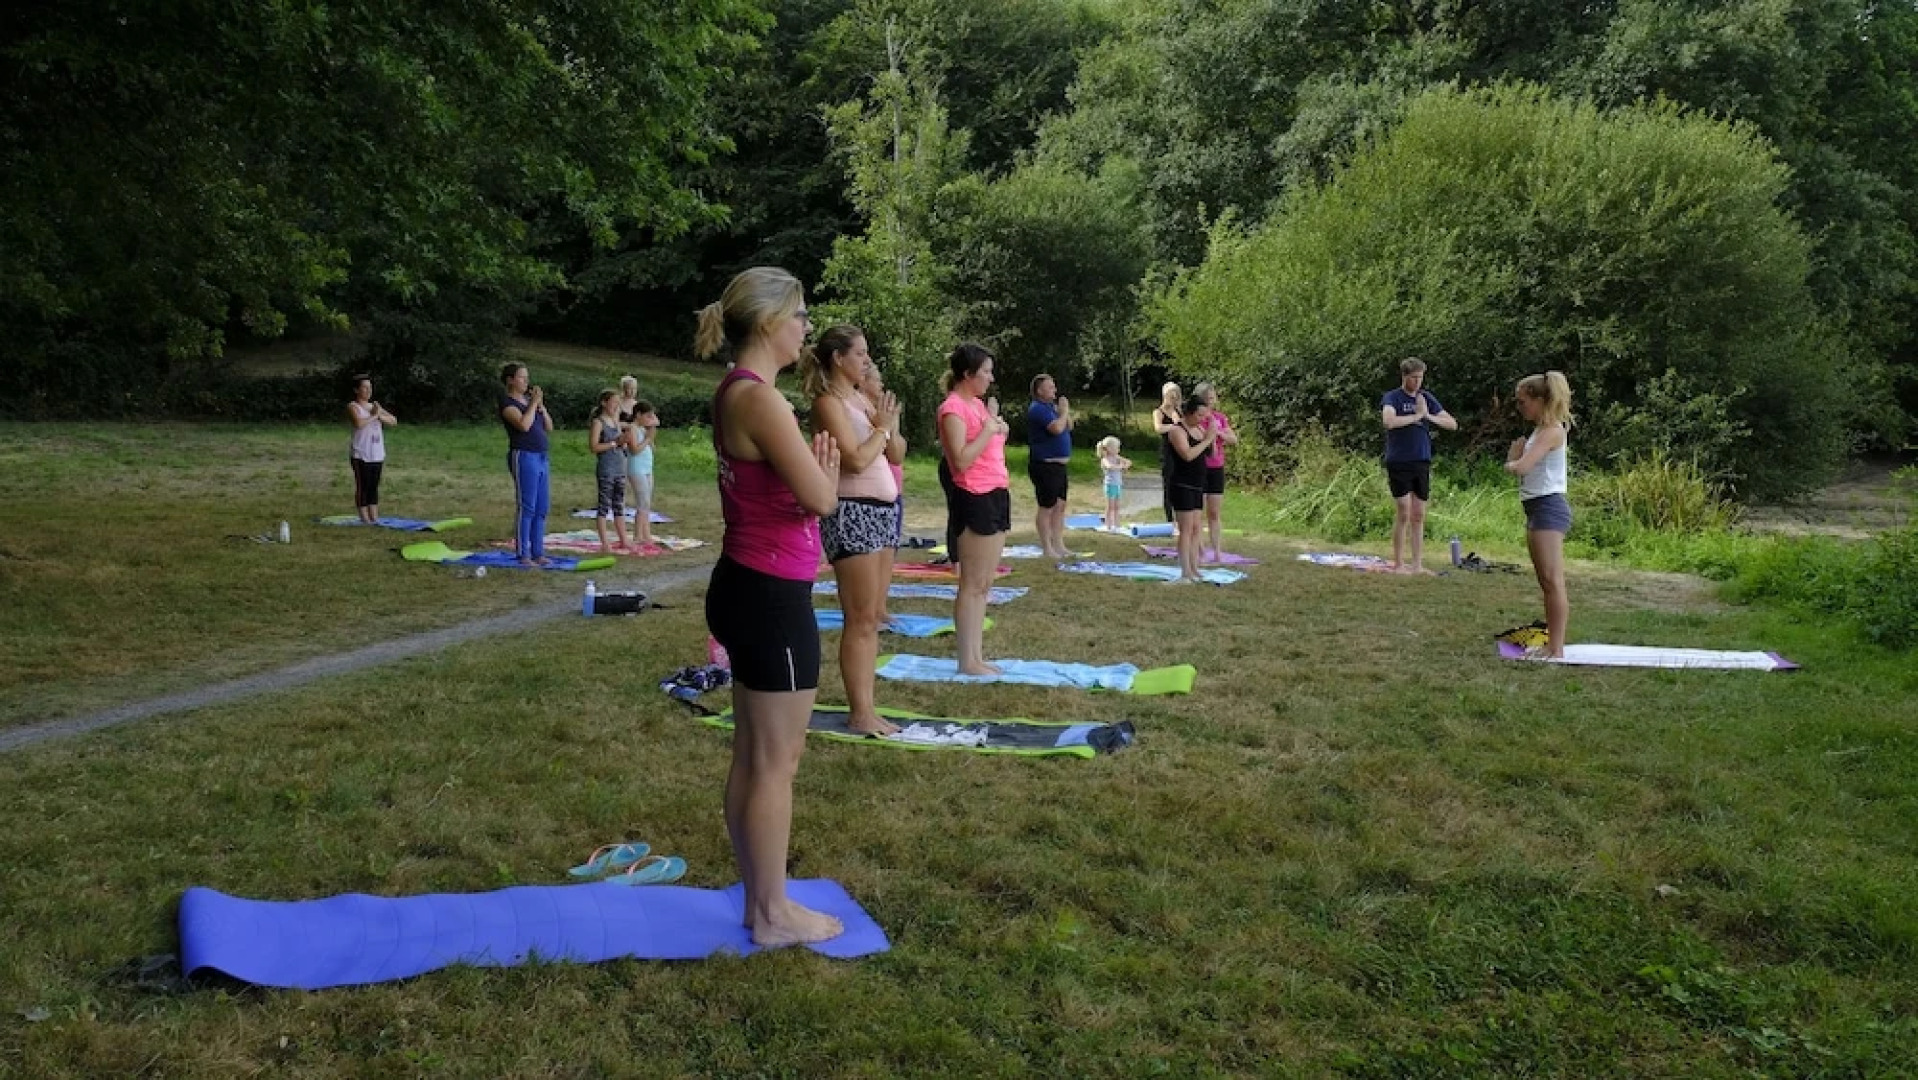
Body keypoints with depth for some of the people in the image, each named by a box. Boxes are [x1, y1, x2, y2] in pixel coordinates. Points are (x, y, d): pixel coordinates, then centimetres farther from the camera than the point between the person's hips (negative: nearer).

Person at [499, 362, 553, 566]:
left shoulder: (528, 399, 17)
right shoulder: (507, 402, -6)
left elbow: (549, 427, 15)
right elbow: (523, 425, -22)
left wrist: (541, 407, 2)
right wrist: (534, 403, -13)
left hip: (540, 457, 8)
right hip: (523, 456, -8)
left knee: (542, 507, 8)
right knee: (526, 507, -7)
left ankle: (538, 552, 14)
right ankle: (523, 555, -3)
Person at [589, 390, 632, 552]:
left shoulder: (615, 421, 14)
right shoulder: (598, 422, -7)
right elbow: (594, 446, -16)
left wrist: (624, 442, -1)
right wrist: (615, 443, -18)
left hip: (620, 468, 7)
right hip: (605, 470, -7)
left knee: (619, 507, 10)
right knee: (605, 506, -3)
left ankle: (623, 542, 15)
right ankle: (604, 544, 0)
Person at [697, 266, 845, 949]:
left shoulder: (737, 392, 12)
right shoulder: (761, 398, -20)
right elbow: (820, 499, -20)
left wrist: (814, 462, 4)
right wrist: (825, 464, -1)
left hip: (749, 588, 10)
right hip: (772, 599, -10)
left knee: (753, 756, 17)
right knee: (776, 762, 2)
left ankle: (760, 898, 29)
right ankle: (774, 913, 14)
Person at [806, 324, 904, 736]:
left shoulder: (860, 398, 14)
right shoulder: (829, 402, -11)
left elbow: (894, 452, 18)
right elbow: (856, 459, -21)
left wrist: (890, 421, 2)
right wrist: (883, 427, -8)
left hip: (882, 510, 9)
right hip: (853, 514, -9)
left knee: (873, 617, 10)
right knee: (860, 620, -5)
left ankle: (867, 706, 15)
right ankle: (860, 713, 0)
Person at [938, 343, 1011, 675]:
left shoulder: (978, 403, 16)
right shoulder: (953, 407, -12)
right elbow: (961, 459, -22)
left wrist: (997, 427, 8)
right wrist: (989, 428, -16)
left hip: (996, 496, 10)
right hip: (974, 499, -10)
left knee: (984, 584, 11)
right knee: (973, 584, -5)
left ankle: (977, 656, 16)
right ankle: (967, 661, 0)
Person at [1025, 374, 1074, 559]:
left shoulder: (1051, 407, 15)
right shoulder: (1038, 409, -16)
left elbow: (1069, 427, 20)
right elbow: (1057, 428, -28)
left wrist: (1065, 411, 4)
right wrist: (1064, 411, -12)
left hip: (1058, 464, 10)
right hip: (1045, 465, -10)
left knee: (1060, 506, 11)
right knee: (1047, 508, -3)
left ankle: (1059, 545, 17)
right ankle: (1047, 549, 3)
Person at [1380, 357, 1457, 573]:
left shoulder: (1427, 398, 12)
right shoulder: (1391, 397, -3)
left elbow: (1452, 424, 9)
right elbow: (1389, 421, -24)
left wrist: (1429, 416, -7)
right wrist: (1417, 415, -15)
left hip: (1422, 462, 5)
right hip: (1399, 463, -5)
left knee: (1418, 516, 7)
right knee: (1403, 514, -6)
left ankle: (1417, 564, 11)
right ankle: (1398, 564, 1)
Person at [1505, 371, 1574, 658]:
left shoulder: (1552, 431, -13)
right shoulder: (1539, 430, 18)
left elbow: (1521, 467, -24)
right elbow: (1519, 464, 15)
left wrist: (1512, 462, -4)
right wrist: (1516, 453, -4)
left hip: (1549, 508, -10)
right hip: (1536, 508, 10)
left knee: (1553, 580, -11)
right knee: (1546, 581, 13)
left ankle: (1557, 651, -12)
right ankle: (1551, 646, 18)